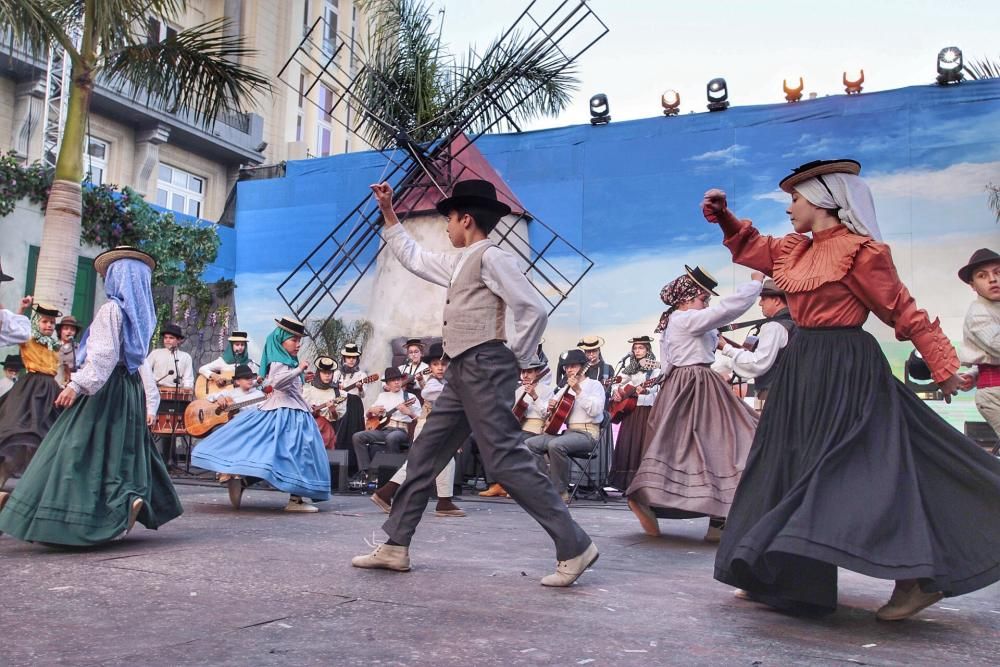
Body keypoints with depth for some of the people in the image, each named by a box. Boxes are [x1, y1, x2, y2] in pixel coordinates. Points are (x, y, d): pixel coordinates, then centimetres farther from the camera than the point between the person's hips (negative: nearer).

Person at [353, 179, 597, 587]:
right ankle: (396, 546, 18)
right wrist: (388, 213, 33)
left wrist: (517, 360, -7)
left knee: (507, 462, -12)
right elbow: (413, 258, 33)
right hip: (462, 374, 10)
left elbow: (534, 310, -16)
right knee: (424, 456, 10)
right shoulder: (459, 263, 20)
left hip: (484, 370, -10)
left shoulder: (490, 257, -9)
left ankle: (574, 548, -5)